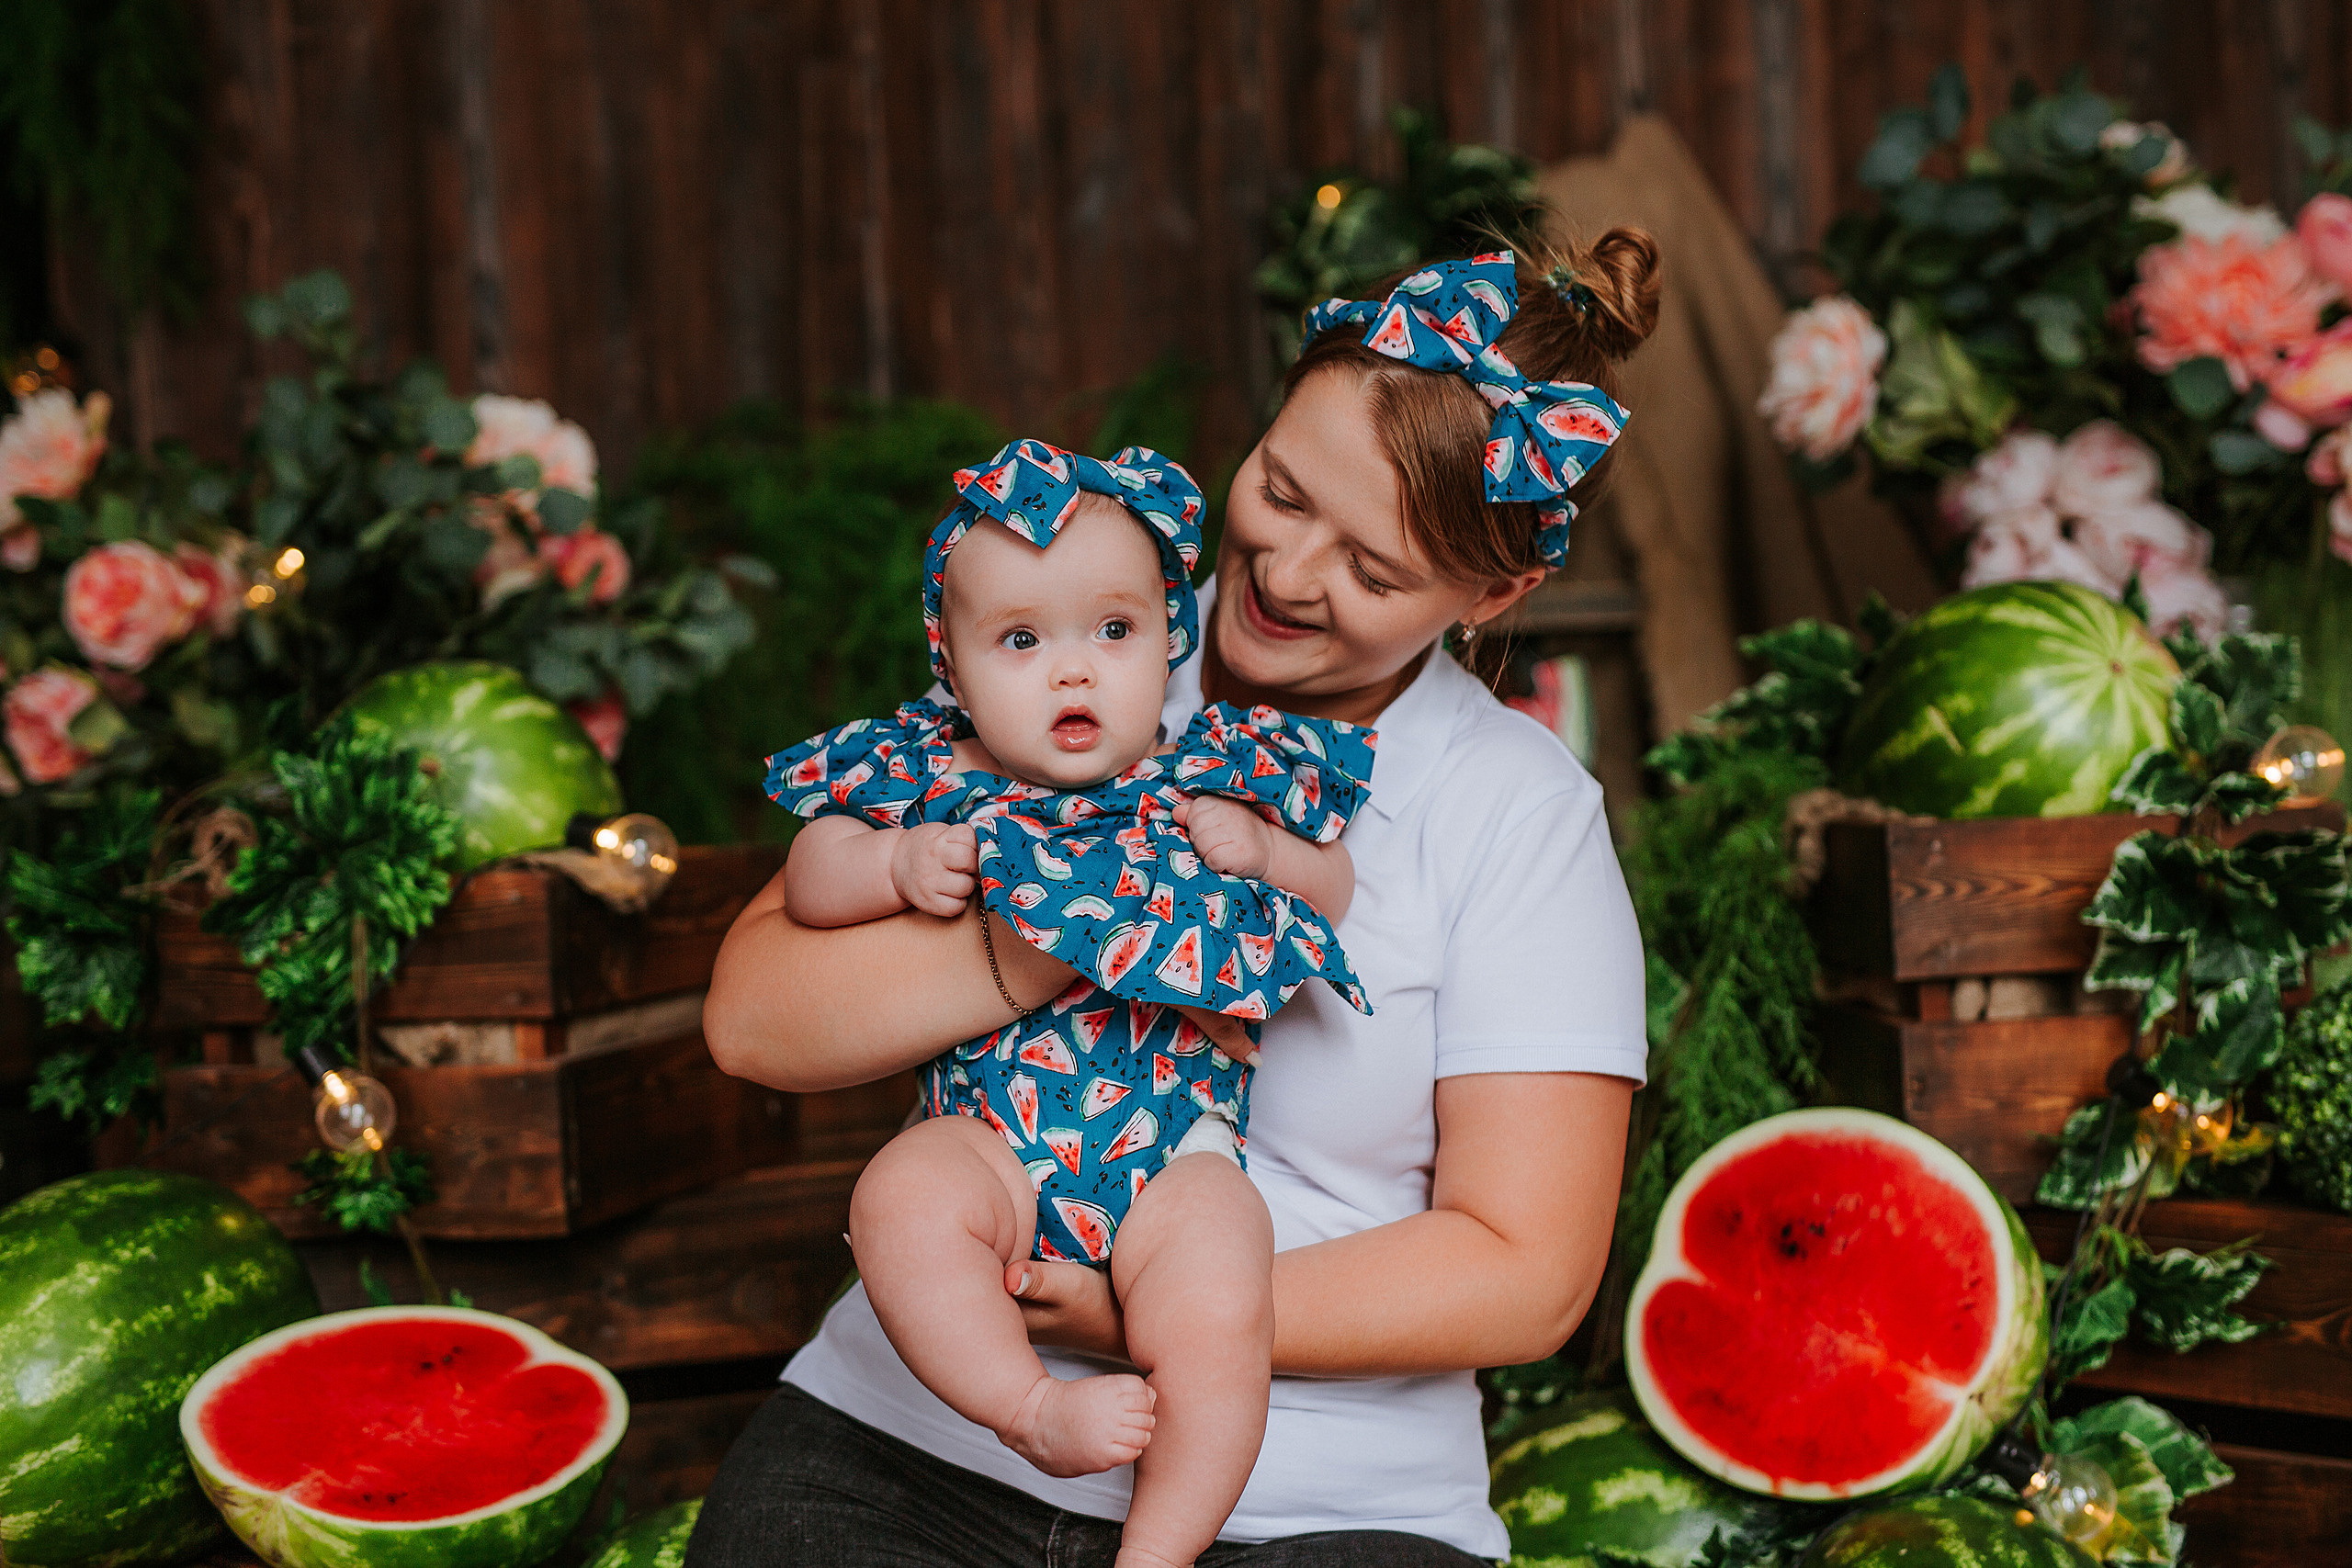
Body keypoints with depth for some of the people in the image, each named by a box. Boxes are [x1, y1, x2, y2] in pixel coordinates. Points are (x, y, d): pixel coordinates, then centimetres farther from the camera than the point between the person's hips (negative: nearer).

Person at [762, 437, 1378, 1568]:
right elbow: (810, 882, 12)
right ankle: (1031, 1410, -20)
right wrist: (898, 865, -9)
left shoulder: (1218, 772, 8)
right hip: (991, 1140, 0)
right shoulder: (932, 777, 8)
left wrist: (1260, 852, -6)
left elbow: (1332, 896, 15)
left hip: (1175, 1141, 0)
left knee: (1219, 1315, -25)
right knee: (901, 1202, -32)